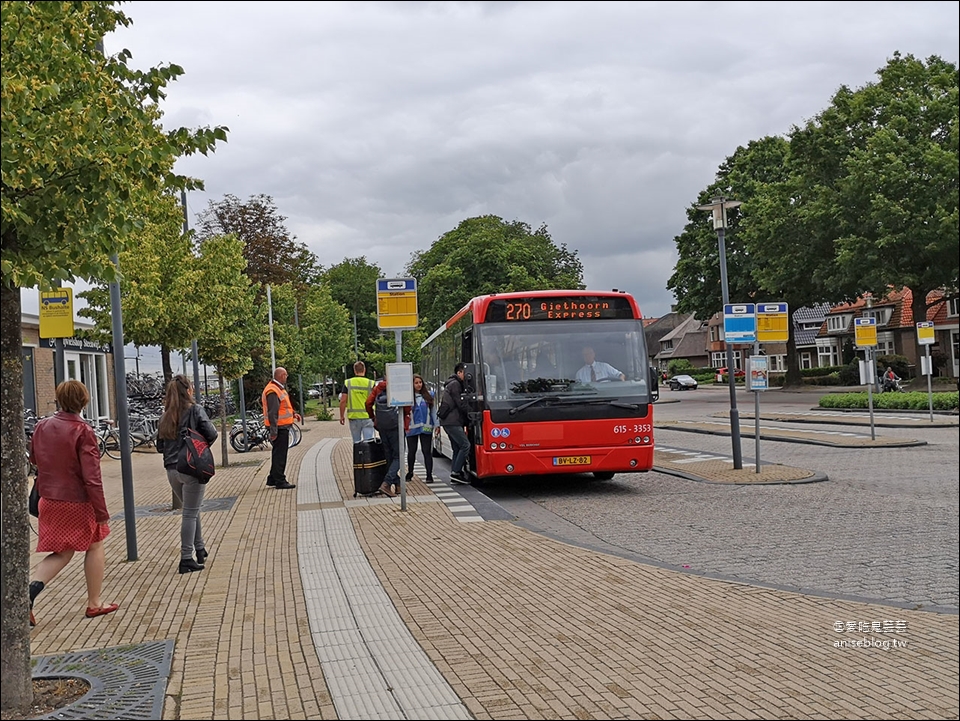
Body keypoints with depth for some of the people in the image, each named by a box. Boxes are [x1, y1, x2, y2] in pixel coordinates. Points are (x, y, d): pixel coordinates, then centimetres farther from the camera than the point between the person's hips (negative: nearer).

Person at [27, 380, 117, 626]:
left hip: (49, 501, 6)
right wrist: (102, 511, -15)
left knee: (62, 553, 17)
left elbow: (34, 459, 16)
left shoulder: (42, 426, 0)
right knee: (95, 547, 15)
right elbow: (91, 477, -20)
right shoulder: (83, 431, -19)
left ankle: (33, 587, -9)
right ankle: (94, 603, 23)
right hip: (79, 502, -6)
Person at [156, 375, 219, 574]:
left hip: (172, 470, 5)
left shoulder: (166, 415, 9)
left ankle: (200, 549, 29)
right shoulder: (195, 410, -6)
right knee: (190, 513, -1)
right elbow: (211, 434, -13)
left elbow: (160, 445, 10)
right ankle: (186, 559, -1)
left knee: (189, 510, 20)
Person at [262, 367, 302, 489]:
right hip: (279, 427, -11)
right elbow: (272, 413, -23)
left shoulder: (279, 388, 15)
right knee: (280, 454, -5)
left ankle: (272, 479, 26)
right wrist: (273, 431, -25)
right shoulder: (273, 391, -19)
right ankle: (280, 481, -1)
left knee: (278, 454, 17)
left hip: (282, 426, 11)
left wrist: (293, 414, 18)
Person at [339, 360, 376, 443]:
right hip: (367, 417, -1)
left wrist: (342, 416, 6)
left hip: (353, 416, 1)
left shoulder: (348, 383, 0)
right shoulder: (370, 383, -3)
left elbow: (343, 401, -4)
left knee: (357, 442, 13)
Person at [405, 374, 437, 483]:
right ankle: (410, 472, 30)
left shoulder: (429, 395, 6)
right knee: (411, 451, 11)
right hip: (412, 429, -1)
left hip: (426, 428, 1)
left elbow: (433, 411, 9)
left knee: (427, 451, 0)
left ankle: (429, 475, 2)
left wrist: (436, 425, 6)